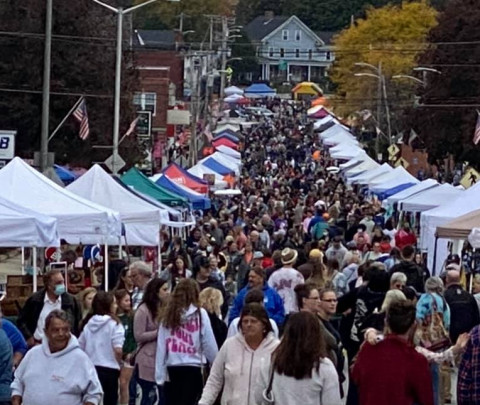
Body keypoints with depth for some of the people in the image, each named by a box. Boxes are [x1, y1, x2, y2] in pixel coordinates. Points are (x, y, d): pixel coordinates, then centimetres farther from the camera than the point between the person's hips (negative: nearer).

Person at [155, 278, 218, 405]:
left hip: (172, 369, 3)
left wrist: (160, 375, 3)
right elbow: (209, 344, -4)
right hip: (192, 368, -3)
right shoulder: (200, 314, -4)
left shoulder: (168, 315, 4)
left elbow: (161, 347, 1)